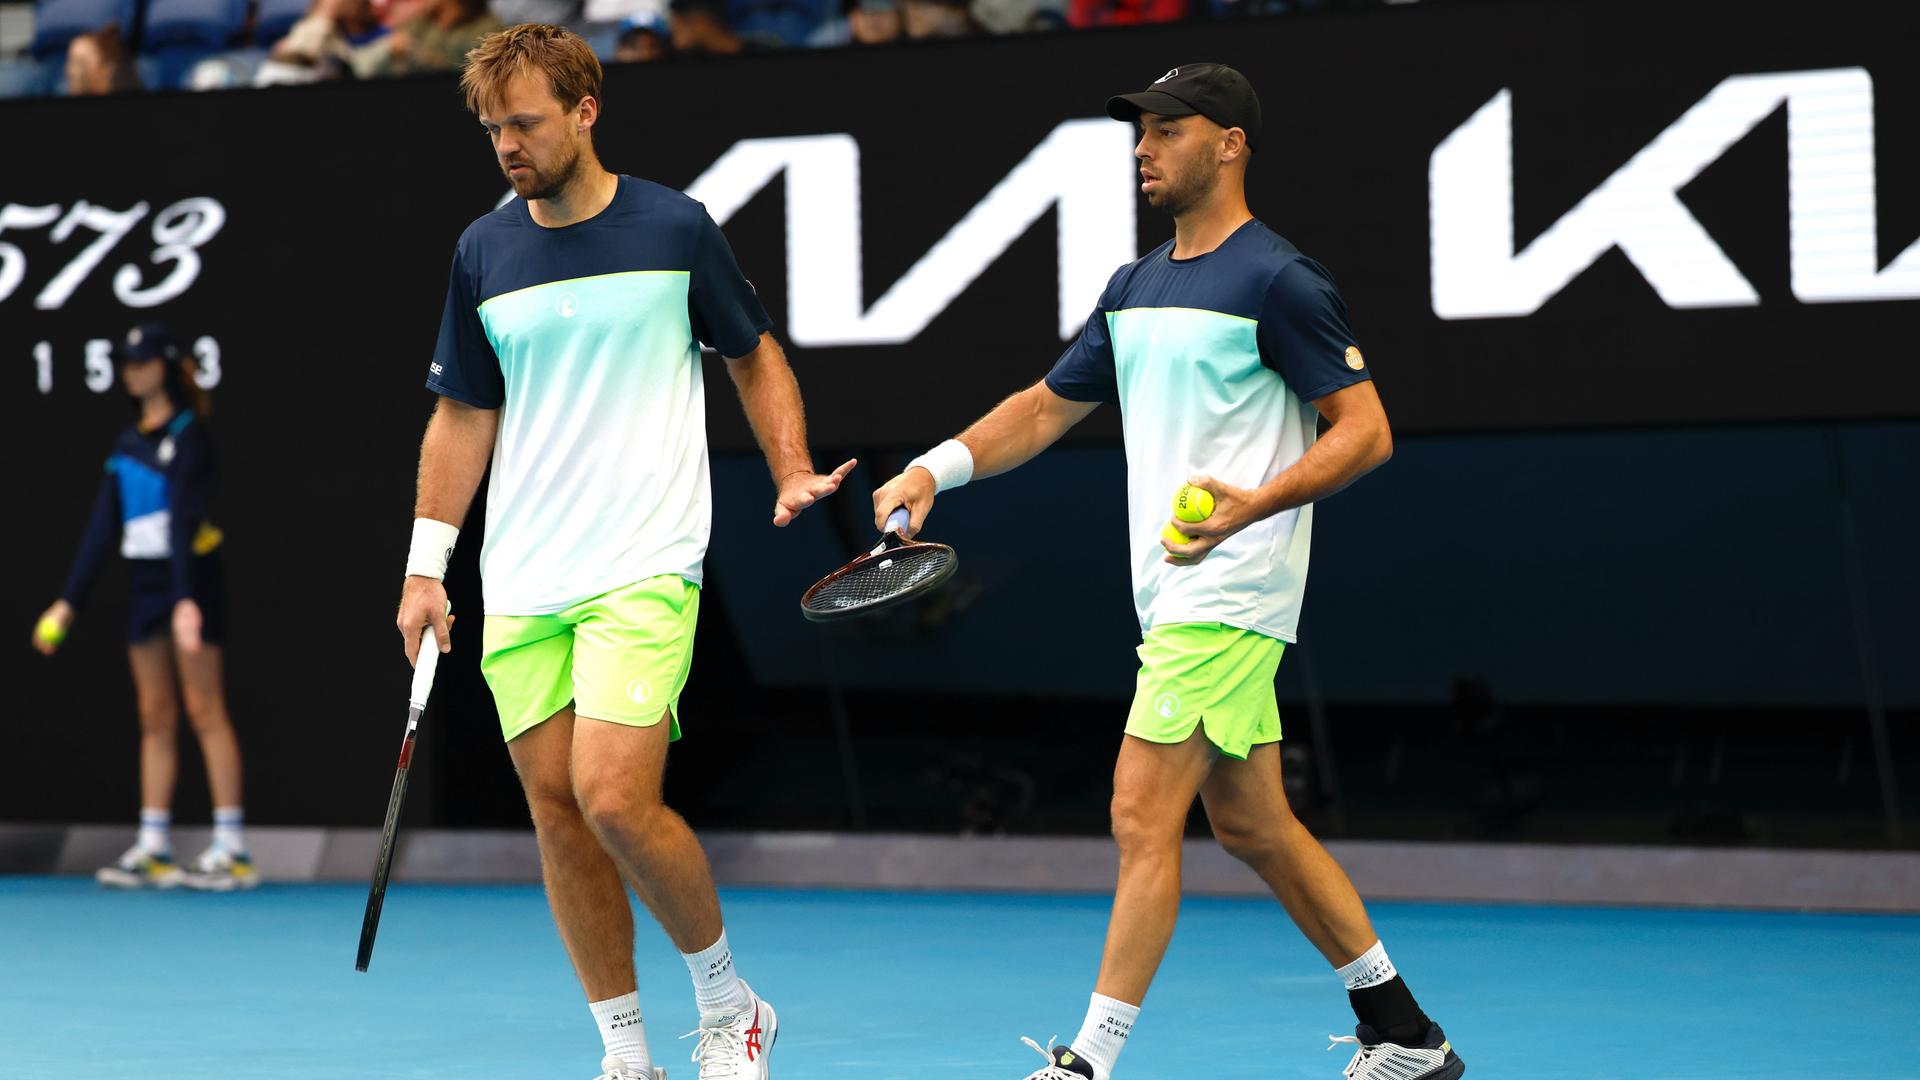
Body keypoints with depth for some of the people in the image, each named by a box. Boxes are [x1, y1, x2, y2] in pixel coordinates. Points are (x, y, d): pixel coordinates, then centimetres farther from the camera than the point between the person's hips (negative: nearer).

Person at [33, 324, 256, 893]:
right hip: (143, 582, 7)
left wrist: (186, 597, -28)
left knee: (204, 710, -8)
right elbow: (103, 527, 14)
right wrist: (69, 601, 11)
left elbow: (185, 516, -19)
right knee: (155, 717, 7)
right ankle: (153, 850, 8)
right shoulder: (129, 442, 13)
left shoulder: (188, 433, -8)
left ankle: (232, 850, -7)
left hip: (189, 576, -7)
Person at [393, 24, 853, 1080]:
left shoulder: (674, 228, -2)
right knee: (556, 808, 2)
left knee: (615, 800, -17)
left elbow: (755, 356, 11)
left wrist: (793, 473, -3)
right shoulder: (482, 252, 7)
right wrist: (426, 566, 10)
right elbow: (462, 414, 14)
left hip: (644, 567, -4)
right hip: (519, 586, 4)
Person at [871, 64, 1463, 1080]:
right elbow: (1048, 405, 22)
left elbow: (1365, 430, -13)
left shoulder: (1277, 279, -11)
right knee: (1250, 822, 13)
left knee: (1142, 816, -11)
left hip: (1227, 593, -9)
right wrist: (933, 469, 8)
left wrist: (1250, 507, -26)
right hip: (1180, 600, 9)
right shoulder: (1135, 288, 15)